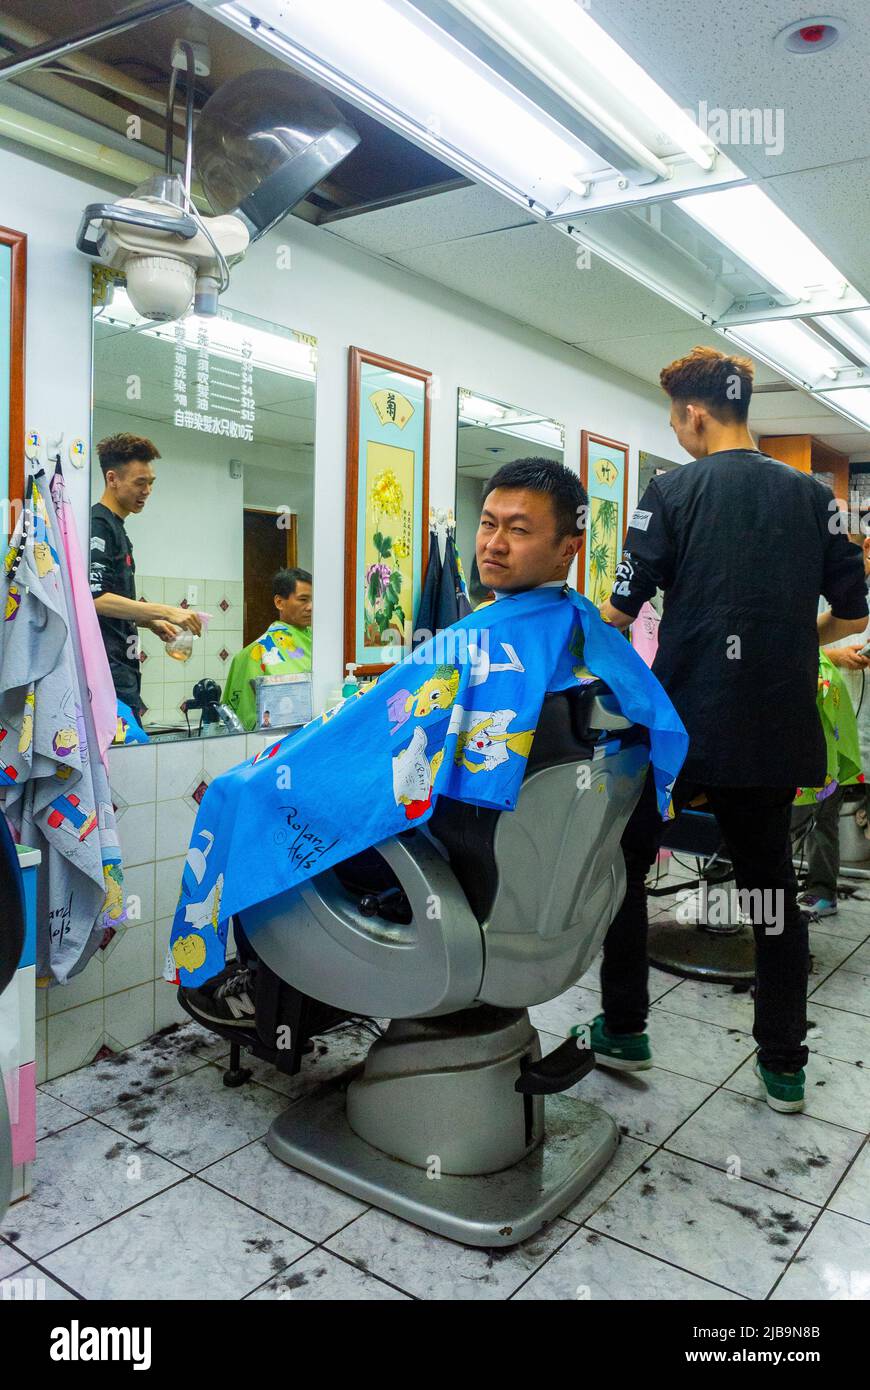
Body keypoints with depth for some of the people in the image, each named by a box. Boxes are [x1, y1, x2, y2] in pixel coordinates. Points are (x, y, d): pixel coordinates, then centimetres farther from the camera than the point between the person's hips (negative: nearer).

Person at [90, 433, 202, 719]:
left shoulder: (116, 528, 21)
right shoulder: (98, 525, -9)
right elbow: (97, 599, -19)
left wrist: (151, 623, 13)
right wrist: (164, 612, -21)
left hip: (122, 668, 10)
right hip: (107, 665, -10)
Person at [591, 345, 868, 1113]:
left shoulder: (673, 492, -6)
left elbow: (621, 611, -7)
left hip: (682, 722, -4)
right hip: (777, 726, 4)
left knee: (626, 862, 13)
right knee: (771, 878, 14)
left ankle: (623, 1030, 21)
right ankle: (784, 1064, 20)